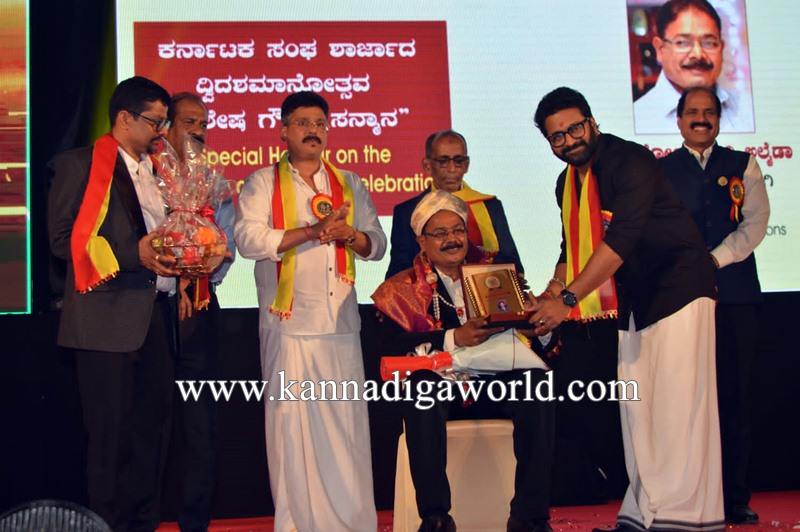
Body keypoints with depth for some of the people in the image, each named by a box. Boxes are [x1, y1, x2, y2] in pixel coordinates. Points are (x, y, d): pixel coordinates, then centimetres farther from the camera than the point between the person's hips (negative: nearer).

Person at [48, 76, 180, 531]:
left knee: (151, 431, 10)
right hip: (109, 320, -7)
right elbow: (64, 238, -9)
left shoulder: (156, 171, 20)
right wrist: (134, 254, -17)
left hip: (156, 317, 7)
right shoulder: (81, 164, -1)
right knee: (112, 436, -3)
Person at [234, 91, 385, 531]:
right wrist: (313, 231, -15)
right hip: (289, 324, -3)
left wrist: (349, 234, -8)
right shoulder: (262, 183, 6)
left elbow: (377, 244, 14)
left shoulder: (349, 183, 17)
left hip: (341, 323, 3)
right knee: (292, 422, -1)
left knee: (348, 423, 1)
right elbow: (248, 239, -10)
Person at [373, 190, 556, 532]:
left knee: (538, 381, -28)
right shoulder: (403, 289, 9)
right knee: (421, 382, -35)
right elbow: (392, 348, -10)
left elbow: (537, 344, 8)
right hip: (441, 383, -2)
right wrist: (453, 339, -21)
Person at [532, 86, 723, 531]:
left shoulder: (631, 161, -18)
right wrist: (549, 296, 0)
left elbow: (620, 240, -28)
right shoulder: (567, 184, 8)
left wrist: (568, 300, -31)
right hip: (635, 301, 8)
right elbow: (573, 248, 16)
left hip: (679, 288, -8)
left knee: (677, 400, -11)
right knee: (637, 407, 7)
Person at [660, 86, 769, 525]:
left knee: (735, 394, 2)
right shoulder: (660, 171, 11)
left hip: (735, 294, 1)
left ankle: (735, 497, 8)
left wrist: (716, 259, -10)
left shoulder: (743, 166, 14)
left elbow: (756, 221, 2)